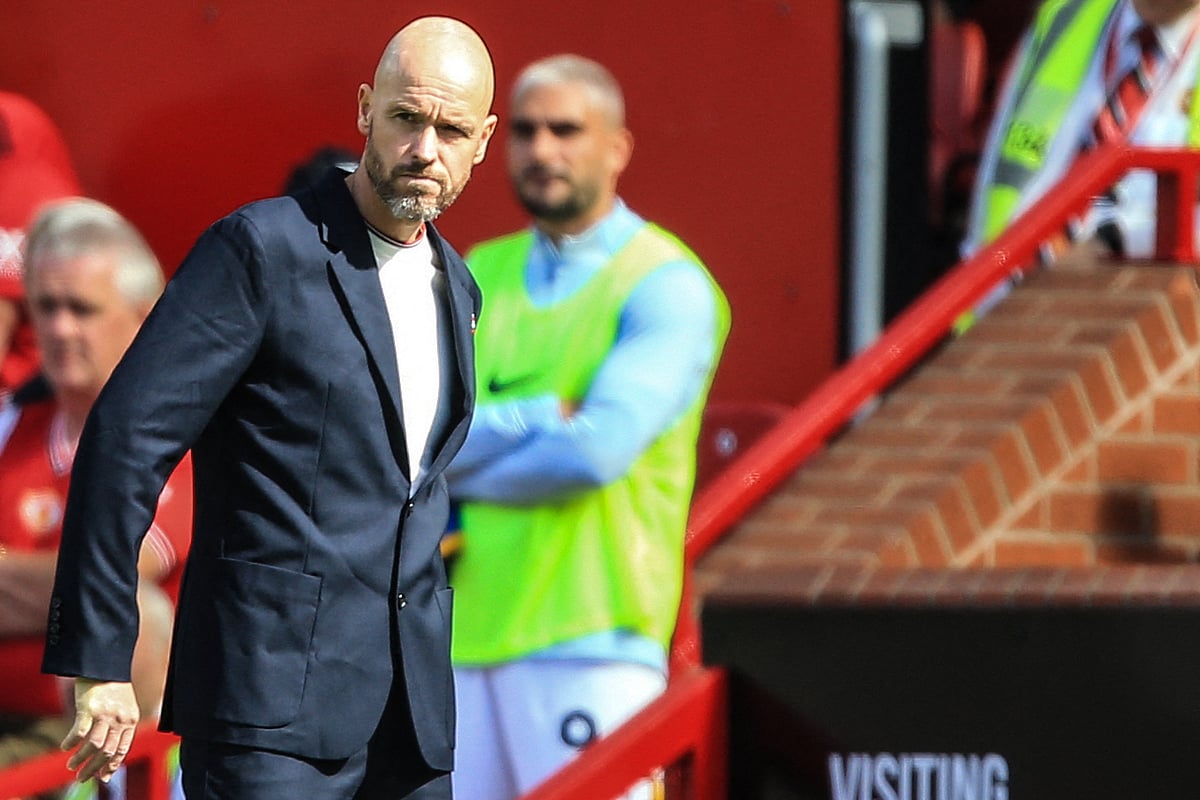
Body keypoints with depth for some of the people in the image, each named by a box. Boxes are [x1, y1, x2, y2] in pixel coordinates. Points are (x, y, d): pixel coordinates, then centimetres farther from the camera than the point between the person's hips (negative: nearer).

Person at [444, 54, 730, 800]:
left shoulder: (665, 286, -3)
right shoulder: (478, 276, 16)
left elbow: (597, 450, -17)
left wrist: (456, 470, -3)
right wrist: (535, 419, -11)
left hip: (586, 636, -6)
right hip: (458, 639, 6)